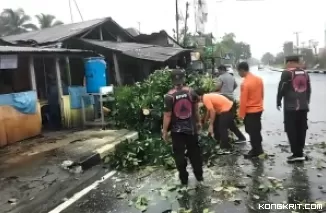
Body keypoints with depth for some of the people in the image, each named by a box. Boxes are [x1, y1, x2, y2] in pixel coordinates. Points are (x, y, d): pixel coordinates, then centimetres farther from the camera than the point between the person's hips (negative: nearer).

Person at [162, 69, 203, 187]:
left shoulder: (169, 96, -15)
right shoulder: (191, 92, -6)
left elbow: (167, 116, -14)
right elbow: (196, 109, 3)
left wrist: (164, 131, -3)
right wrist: (198, 122, 18)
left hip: (177, 130, -3)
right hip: (191, 127, 3)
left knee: (179, 154, 11)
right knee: (195, 152, 16)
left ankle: (184, 180, 21)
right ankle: (199, 177, 27)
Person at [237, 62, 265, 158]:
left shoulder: (245, 83, -22)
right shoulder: (259, 79, 2)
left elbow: (243, 101, -19)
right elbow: (262, 94, 11)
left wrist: (241, 114, -11)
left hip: (250, 111, -8)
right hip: (259, 109, 8)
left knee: (252, 132, 5)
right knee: (257, 130, 19)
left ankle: (256, 151, 14)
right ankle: (258, 149, 30)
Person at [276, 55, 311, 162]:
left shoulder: (287, 73, -8)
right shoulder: (305, 73, 13)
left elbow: (281, 89, -10)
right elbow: (309, 90, 17)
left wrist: (278, 102, 3)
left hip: (291, 107, -7)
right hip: (303, 106, 7)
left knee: (291, 130, -2)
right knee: (301, 129, 12)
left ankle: (297, 153, -3)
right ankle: (299, 152, 19)